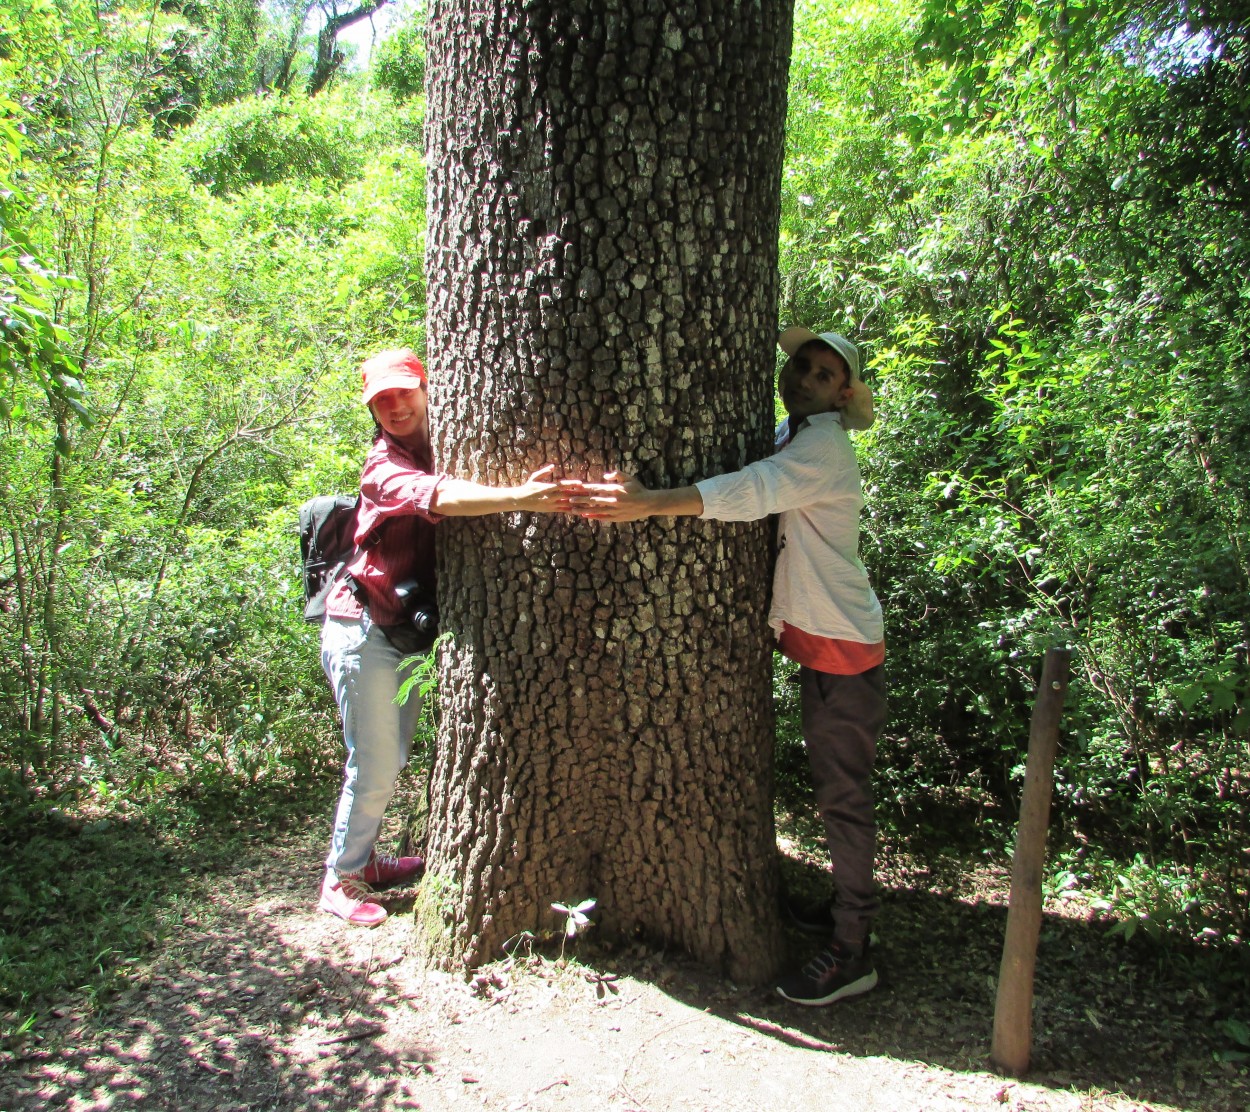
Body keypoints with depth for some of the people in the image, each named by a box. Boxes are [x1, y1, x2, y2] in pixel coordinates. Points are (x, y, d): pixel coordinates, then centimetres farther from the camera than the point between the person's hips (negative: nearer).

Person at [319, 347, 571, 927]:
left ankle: (362, 857, 35)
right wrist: (516, 497, -54)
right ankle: (340, 879, 16)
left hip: (410, 631, 7)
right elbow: (434, 496, -39)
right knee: (374, 765, -2)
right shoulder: (384, 466, -19)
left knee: (391, 760, 17)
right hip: (363, 630, -7)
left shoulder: (441, 448, 6)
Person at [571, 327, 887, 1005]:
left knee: (842, 793, -3)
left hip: (845, 646, -9)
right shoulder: (786, 439, 13)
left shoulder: (824, 448, -18)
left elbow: (752, 491, -34)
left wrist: (651, 505, -45)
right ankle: (848, 895, 36)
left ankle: (852, 952, 6)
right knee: (834, 784, 20)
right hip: (818, 640, 9)